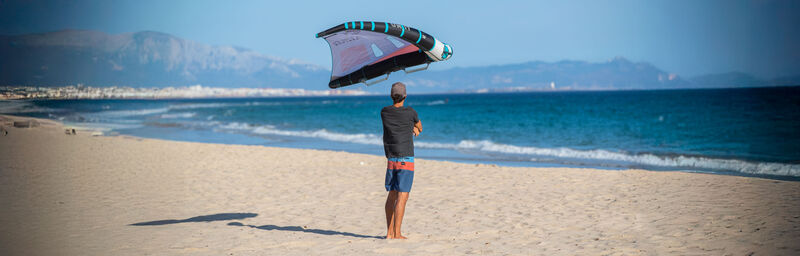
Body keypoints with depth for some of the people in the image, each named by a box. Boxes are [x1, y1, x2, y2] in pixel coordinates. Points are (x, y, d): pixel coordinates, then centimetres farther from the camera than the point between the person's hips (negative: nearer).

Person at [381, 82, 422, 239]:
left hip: (391, 160, 5)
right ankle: (397, 234, -10)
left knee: (392, 195, 12)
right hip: (406, 160, -5)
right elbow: (420, 128, 14)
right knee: (402, 196, -6)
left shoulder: (384, 112, 3)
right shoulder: (410, 112, -8)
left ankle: (389, 232, 13)